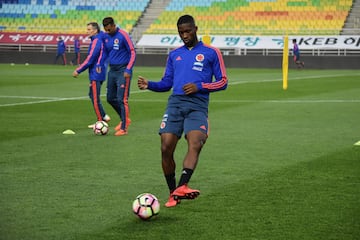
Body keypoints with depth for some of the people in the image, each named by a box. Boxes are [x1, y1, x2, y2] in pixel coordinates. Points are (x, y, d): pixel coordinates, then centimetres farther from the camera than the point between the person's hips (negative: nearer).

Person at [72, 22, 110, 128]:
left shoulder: (96, 41, -16)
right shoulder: (100, 40, 12)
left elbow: (90, 59, -19)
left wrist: (78, 70, -12)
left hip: (96, 74, -10)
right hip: (98, 74, 10)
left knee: (95, 98, -4)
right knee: (92, 95, 15)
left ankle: (100, 121, 2)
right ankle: (104, 116, 14)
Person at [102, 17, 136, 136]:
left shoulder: (123, 35, -12)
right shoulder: (106, 37, 7)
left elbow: (133, 53, -11)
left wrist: (128, 70, -17)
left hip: (123, 71, -7)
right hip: (112, 70, 7)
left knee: (122, 99, -9)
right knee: (110, 98, 12)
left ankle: (124, 128, -3)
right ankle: (125, 119, 30)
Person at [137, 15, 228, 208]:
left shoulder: (211, 53, 11)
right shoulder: (174, 55, 22)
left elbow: (222, 82, 8)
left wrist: (199, 86, -7)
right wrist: (149, 85, 2)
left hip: (197, 106, -3)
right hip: (175, 103, 3)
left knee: (195, 145, -26)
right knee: (166, 148, -10)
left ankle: (181, 187, -40)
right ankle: (173, 193, 2)